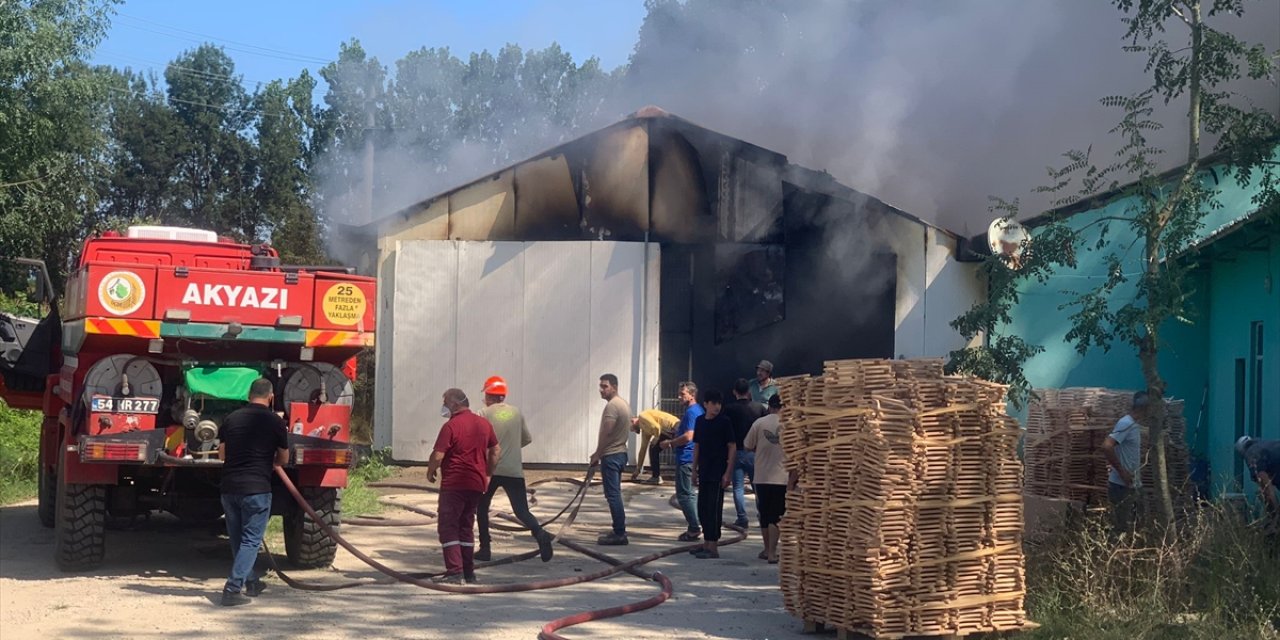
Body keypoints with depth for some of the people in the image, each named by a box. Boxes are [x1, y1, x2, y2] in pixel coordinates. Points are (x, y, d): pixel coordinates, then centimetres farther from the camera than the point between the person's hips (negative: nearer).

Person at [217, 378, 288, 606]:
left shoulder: (232, 418, 8)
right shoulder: (275, 422, -3)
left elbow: (222, 454, 18)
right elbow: (283, 459, 9)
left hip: (229, 487, 5)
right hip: (257, 488, -5)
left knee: (237, 540, 18)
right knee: (250, 541, 0)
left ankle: (250, 582, 31)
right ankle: (233, 589, -10)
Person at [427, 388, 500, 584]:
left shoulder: (451, 426, -13)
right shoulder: (484, 424, 9)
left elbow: (437, 456, -16)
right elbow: (496, 451, 16)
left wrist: (430, 472, 2)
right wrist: (487, 474, 23)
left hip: (454, 484, -7)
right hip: (477, 484, 7)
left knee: (448, 528, -2)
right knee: (466, 527, 17)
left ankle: (455, 573, -10)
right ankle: (469, 573, 17)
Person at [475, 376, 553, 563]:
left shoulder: (485, 414, -3)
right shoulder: (517, 413, 9)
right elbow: (527, 439, 18)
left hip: (490, 469, -2)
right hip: (514, 470, 2)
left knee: (482, 508, 18)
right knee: (522, 511, 3)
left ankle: (485, 549, 15)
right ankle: (540, 534, -26)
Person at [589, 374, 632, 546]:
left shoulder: (612, 405, -17)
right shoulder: (624, 403, 14)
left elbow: (606, 433, -21)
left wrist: (597, 454, -11)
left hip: (611, 455, -10)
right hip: (620, 453, 10)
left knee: (613, 495, -7)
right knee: (615, 495, 16)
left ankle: (619, 533, -6)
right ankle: (619, 531, 20)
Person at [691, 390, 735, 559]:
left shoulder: (724, 422, -7)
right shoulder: (700, 421, 9)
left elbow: (732, 447, -8)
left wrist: (728, 472, -13)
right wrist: (694, 469, 13)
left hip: (718, 473, -6)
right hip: (704, 472, 6)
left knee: (714, 508, -7)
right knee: (702, 508, 11)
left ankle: (713, 548, -5)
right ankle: (706, 544, 22)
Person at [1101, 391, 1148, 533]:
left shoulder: (1135, 425, 13)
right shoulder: (1126, 424, -17)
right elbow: (1106, 447, -28)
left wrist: (1136, 473, 14)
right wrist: (1121, 471, -23)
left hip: (1131, 486, 10)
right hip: (1121, 486, -10)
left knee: (1130, 528, 13)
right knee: (1123, 531, -6)